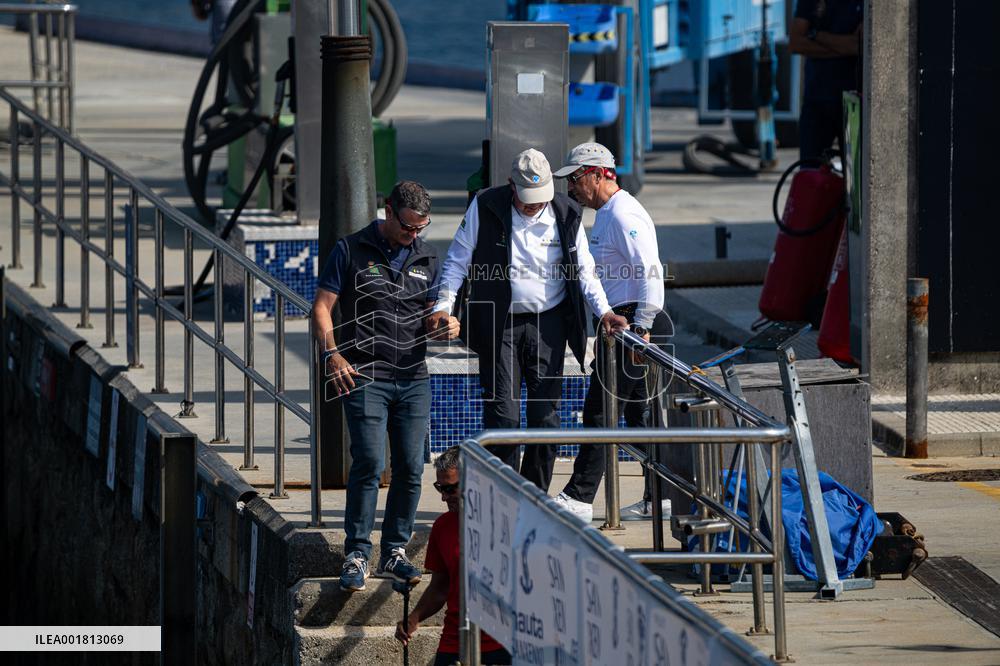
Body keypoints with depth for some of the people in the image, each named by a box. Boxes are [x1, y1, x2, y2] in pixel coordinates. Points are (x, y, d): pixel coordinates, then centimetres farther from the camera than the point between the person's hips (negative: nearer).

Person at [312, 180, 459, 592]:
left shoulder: (426, 258, 13)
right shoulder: (352, 251, 1)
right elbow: (322, 307, 0)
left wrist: (445, 328, -5)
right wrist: (333, 353, -13)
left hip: (413, 379, 4)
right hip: (364, 377, -4)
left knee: (410, 469, 3)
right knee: (369, 464, -13)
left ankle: (394, 552, 14)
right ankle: (356, 556, -7)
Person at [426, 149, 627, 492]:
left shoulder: (566, 214, -2)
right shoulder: (486, 207, -8)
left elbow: (583, 269, 7)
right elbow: (457, 261, -1)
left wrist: (603, 311, -5)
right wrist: (443, 306, -12)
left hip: (548, 323, 2)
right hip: (498, 323, -2)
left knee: (546, 415, 2)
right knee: (502, 415, -6)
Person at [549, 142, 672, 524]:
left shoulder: (624, 216, -15)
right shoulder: (606, 214, 19)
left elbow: (651, 271, -23)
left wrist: (641, 328, -25)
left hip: (634, 322, -11)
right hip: (619, 323, 11)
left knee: (599, 411, -9)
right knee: (639, 413, 12)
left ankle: (578, 499, -9)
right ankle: (660, 496, 15)